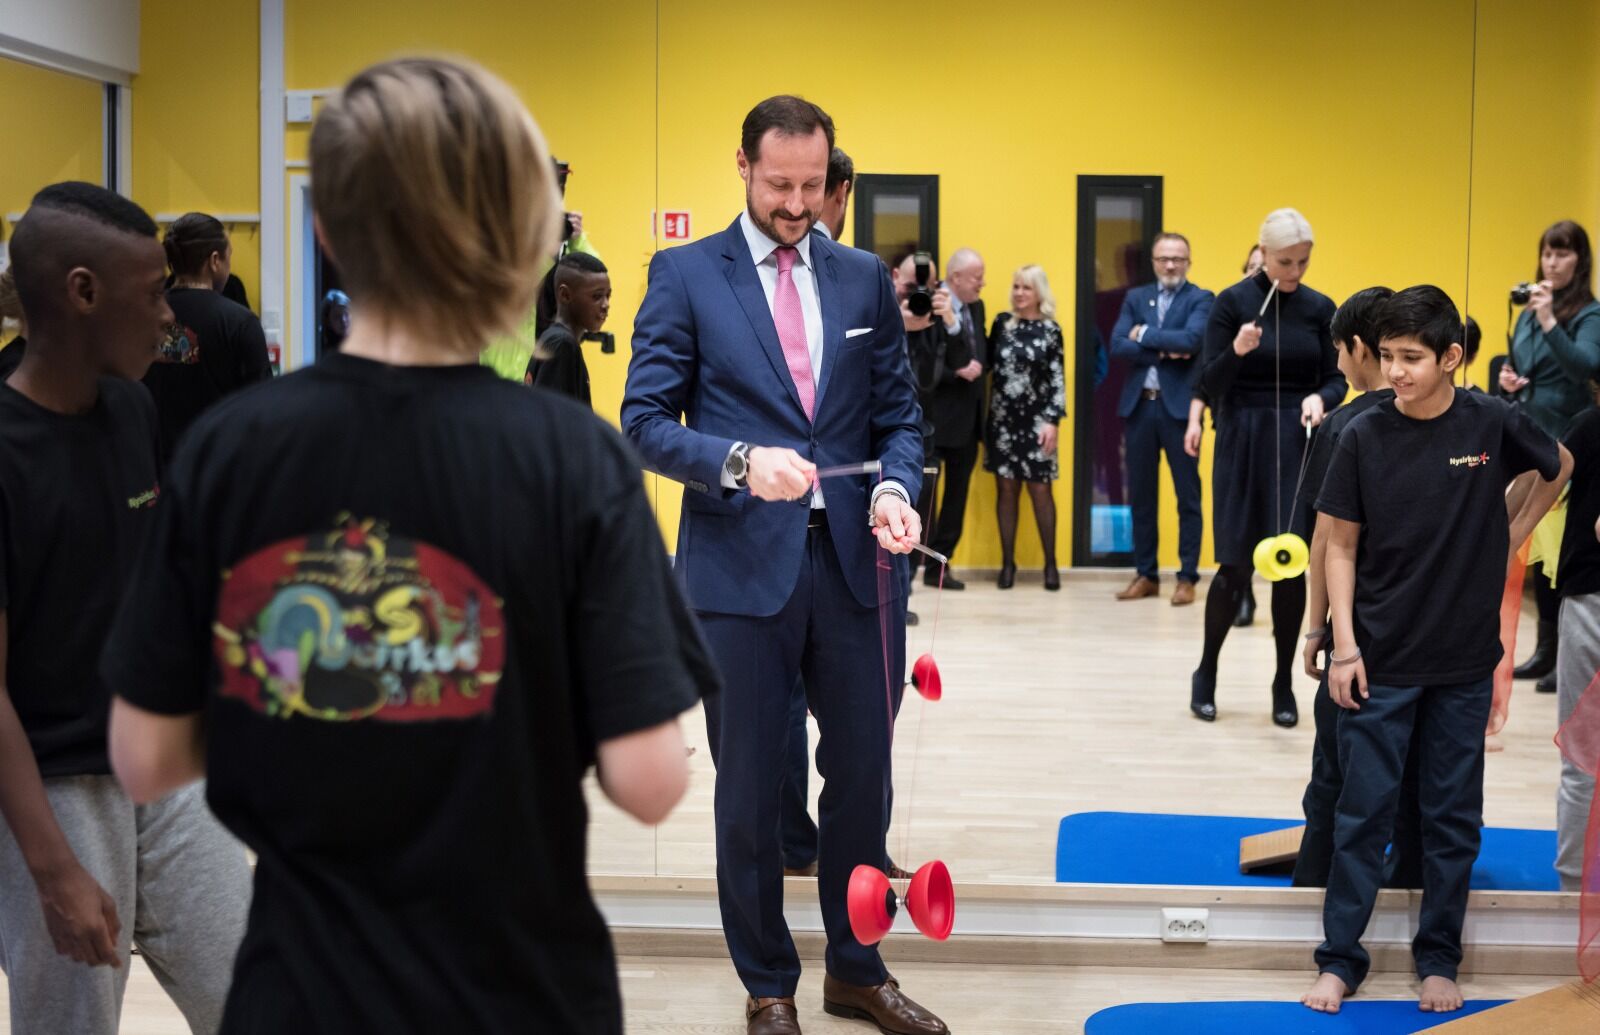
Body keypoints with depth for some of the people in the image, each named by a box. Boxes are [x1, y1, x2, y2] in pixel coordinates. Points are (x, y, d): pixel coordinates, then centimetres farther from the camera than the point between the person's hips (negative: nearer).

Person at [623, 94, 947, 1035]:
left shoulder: (866, 279, 9)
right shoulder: (685, 275, -1)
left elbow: (900, 415, 10)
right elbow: (646, 422, -6)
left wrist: (895, 489, -10)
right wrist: (738, 462, -22)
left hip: (856, 561, 3)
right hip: (741, 567, -3)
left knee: (863, 776, 12)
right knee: (750, 790, 8)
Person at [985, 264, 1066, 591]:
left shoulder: (1050, 330, -2)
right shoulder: (1002, 323, 5)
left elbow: (1058, 380, -4)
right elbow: (988, 363, 9)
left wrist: (1053, 421, -10)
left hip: (1036, 421, -2)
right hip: (1002, 419, 2)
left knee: (1039, 490, 0)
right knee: (1006, 489, 4)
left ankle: (1050, 563, 9)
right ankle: (1008, 562, 11)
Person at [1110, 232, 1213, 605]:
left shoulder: (1200, 299, 1)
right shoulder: (1135, 298, 12)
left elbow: (1190, 339, -18)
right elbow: (1117, 346, -1)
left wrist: (1145, 334, -9)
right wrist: (1163, 350, -13)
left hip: (1179, 406, -4)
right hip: (1138, 406, 4)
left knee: (1188, 496, 0)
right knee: (1140, 494, 9)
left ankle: (1187, 577, 5)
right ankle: (1146, 574, 17)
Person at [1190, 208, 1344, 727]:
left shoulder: (1319, 308, 3)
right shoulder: (1232, 302, -4)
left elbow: (1337, 378, 6)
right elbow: (1210, 385, -6)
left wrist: (1320, 399, -16)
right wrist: (1236, 351, -25)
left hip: (1300, 445, 2)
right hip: (1243, 442, -2)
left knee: (1292, 563, 2)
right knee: (1237, 564, -2)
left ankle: (1284, 683, 14)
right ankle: (1206, 673, 17)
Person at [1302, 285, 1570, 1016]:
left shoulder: (1493, 425, -8)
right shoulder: (1365, 436, -8)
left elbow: (1559, 468, 13)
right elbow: (1341, 544, -3)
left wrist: (1512, 536, 5)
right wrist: (1344, 644, -8)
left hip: (1465, 663, 1)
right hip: (1382, 661, -1)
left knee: (1454, 818, 10)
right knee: (1363, 813, 4)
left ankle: (1439, 959, 22)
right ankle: (1339, 959, 14)